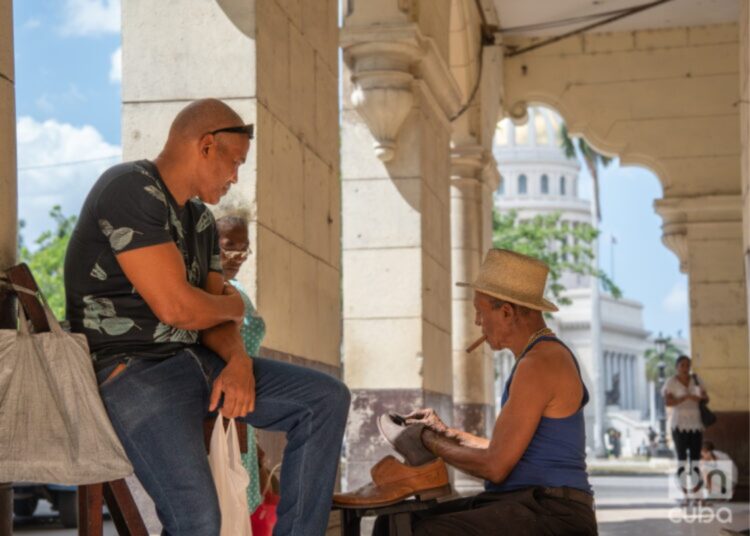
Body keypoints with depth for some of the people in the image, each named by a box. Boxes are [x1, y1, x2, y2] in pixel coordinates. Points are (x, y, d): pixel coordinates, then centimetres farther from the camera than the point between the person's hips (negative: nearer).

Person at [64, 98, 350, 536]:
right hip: (133, 370, -9)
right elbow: (175, 307, -22)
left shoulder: (201, 219, 14)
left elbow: (214, 317, 12)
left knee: (328, 398, -2)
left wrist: (239, 361, -11)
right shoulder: (131, 190, -15)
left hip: (196, 361, 9)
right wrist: (234, 306, -1)